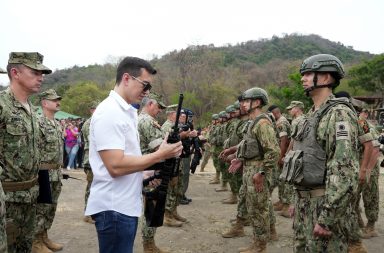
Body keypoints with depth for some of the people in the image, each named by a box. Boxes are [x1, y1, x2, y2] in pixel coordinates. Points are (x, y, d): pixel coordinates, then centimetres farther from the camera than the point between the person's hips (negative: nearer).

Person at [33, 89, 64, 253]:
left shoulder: (57, 124, 14)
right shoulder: (38, 123, -14)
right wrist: (40, 170, -19)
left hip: (56, 173, 9)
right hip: (44, 172, -9)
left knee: (51, 207, 15)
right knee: (41, 208, -1)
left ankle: (44, 237, 26)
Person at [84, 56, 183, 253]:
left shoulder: (127, 111, 12)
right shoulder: (110, 113, -18)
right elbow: (116, 166, -25)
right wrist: (160, 155, -18)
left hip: (126, 205, 9)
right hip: (114, 207, -9)